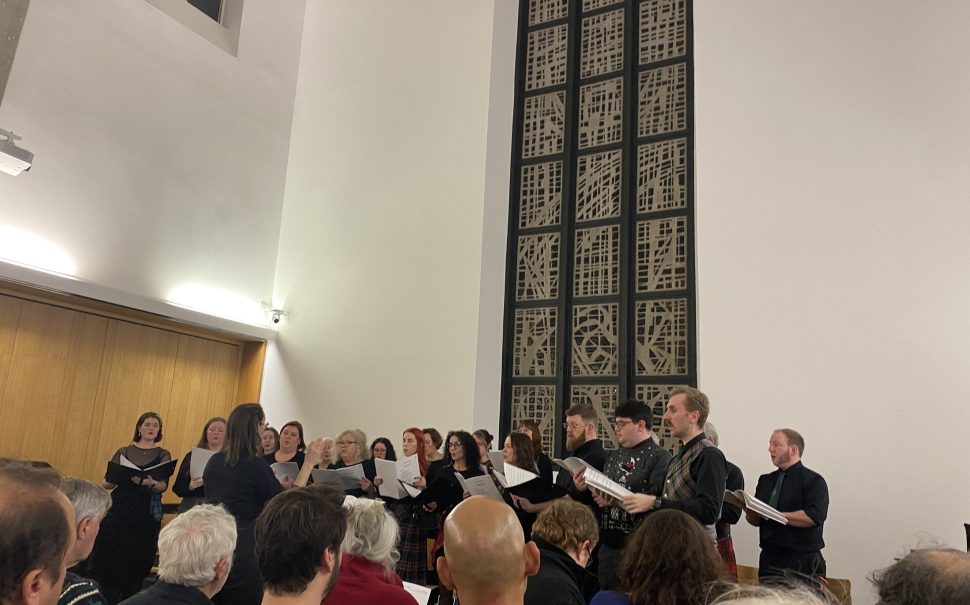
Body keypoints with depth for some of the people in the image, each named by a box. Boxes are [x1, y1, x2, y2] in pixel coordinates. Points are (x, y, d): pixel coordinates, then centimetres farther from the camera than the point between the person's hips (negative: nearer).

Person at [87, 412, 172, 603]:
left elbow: (164, 485, -6)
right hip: (119, 509, 1)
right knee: (109, 557, -2)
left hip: (147, 514, -1)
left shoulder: (163, 455, 6)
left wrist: (151, 483, -28)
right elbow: (108, 483, 6)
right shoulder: (123, 452, 9)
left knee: (137, 562, 1)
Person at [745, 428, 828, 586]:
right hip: (769, 560, 5)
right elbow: (756, 521, 16)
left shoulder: (813, 481, -3)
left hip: (802, 563, -5)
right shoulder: (765, 481, 15)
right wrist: (749, 511, -7)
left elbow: (814, 517, -18)